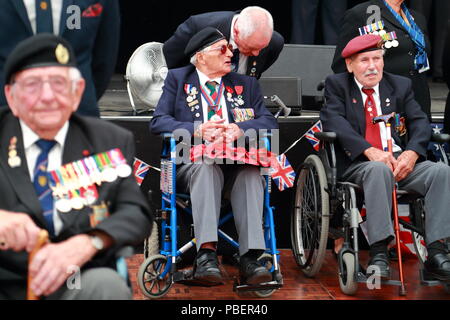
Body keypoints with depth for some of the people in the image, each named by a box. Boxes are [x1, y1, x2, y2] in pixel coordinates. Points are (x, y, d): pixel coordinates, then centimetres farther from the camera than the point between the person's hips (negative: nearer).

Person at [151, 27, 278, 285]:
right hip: (192, 164, -2)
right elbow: (158, 121, 1)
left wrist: (239, 128, -14)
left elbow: (270, 122, 7)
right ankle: (206, 254, -45)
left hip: (238, 162, 2)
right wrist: (197, 129, -17)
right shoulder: (177, 79, 14)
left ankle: (251, 257, -41)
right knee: (207, 167, -36)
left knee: (250, 173, -32)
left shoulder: (246, 84, 21)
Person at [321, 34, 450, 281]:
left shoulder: (400, 85, 18)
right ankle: (378, 253, -38)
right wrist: (369, 150, -24)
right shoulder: (337, 85, 9)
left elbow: (419, 122, 7)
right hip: (356, 163, -4)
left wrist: (412, 152, -16)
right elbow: (332, 120, -8)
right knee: (379, 170, -38)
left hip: (401, 160, 4)